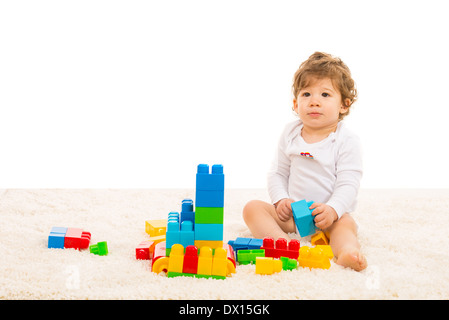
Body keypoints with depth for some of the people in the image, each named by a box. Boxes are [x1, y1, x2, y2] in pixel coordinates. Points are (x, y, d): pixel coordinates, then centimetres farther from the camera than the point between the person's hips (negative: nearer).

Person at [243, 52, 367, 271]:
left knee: (344, 223, -35)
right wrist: (281, 200, -10)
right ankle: (281, 240, -44)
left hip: (330, 214, -3)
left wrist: (332, 209, -32)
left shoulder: (347, 141, -7)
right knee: (253, 208, -18)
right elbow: (278, 173, 9)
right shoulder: (290, 135, 6)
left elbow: (348, 184, -13)